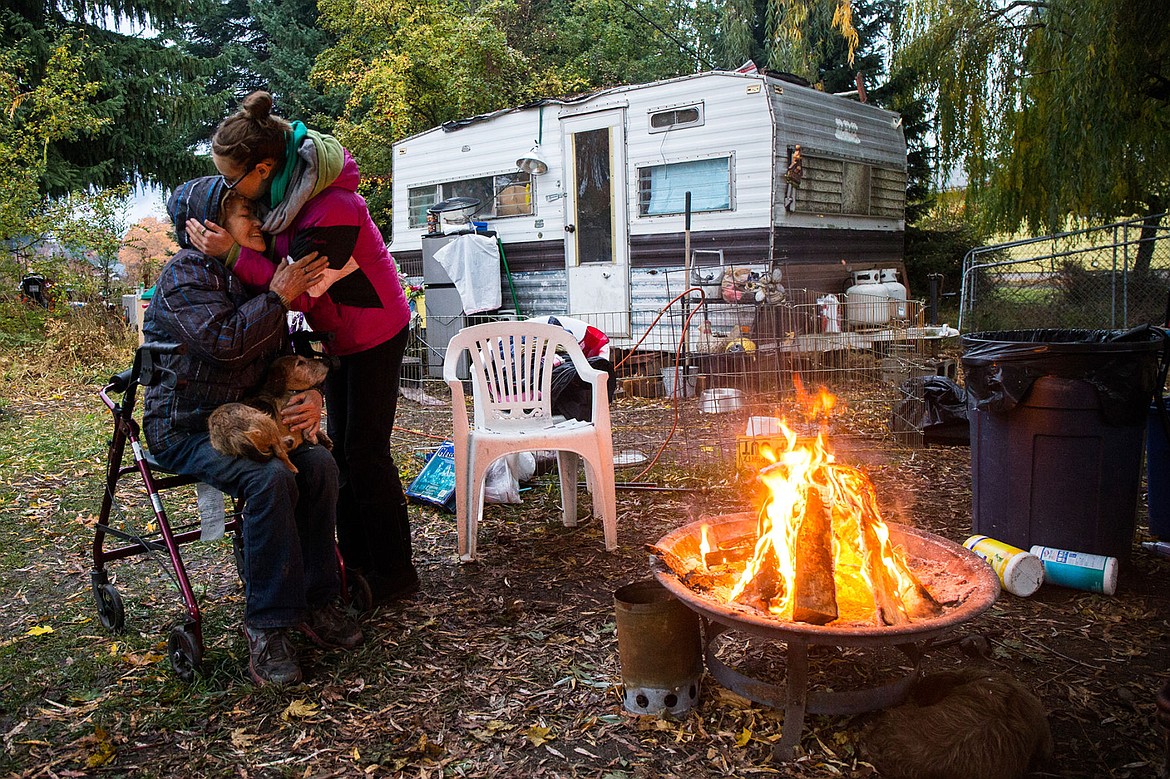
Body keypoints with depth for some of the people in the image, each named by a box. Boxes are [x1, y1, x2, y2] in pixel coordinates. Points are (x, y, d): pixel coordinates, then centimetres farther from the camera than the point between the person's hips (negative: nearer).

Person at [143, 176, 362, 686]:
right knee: (271, 478, -32)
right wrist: (278, 296, -19)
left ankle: (315, 600, -9)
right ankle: (267, 624, -21)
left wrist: (311, 396, -5)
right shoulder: (185, 277, -11)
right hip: (184, 428, -7)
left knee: (320, 465, -19)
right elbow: (225, 341, -28)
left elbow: (283, 356, 15)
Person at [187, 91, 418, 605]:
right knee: (343, 447, 11)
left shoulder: (334, 210, -34)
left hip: (375, 334, -8)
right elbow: (282, 257, 7)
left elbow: (298, 292, -30)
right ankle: (356, 563, 21)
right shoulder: (284, 184, -8)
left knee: (366, 451, -5)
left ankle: (394, 572, 7)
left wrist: (233, 253, -31)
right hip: (338, 333, 9)